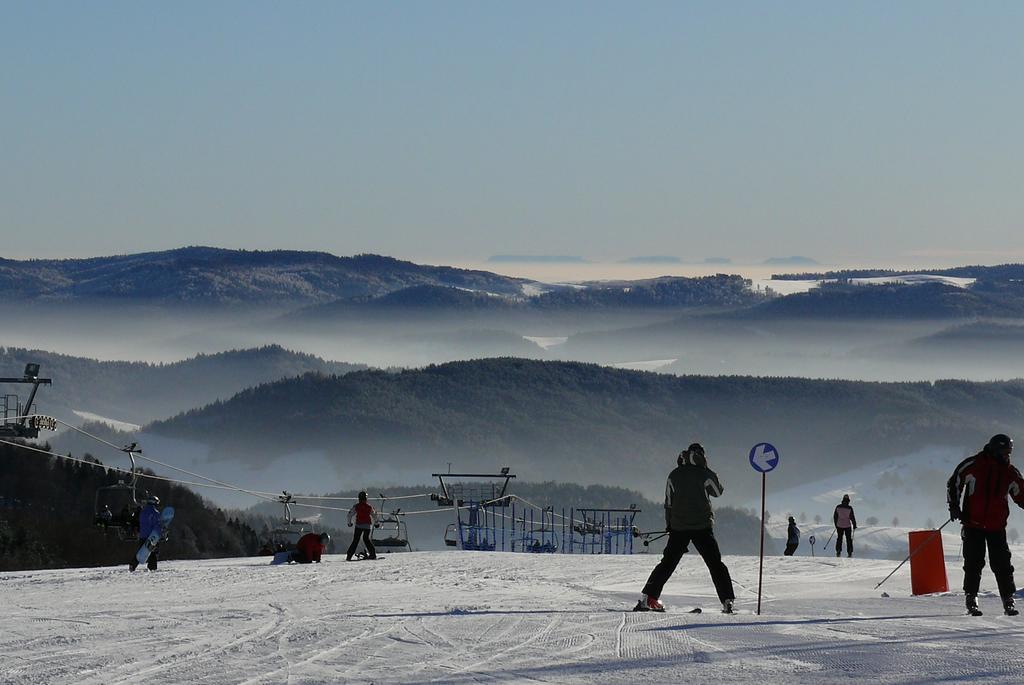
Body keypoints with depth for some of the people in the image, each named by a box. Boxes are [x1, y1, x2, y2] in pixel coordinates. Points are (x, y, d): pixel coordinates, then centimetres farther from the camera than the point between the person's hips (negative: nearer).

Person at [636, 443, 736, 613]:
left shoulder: (674, 475, 4)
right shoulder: (704, 473, -6)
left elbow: (669, 503, 9)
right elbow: (718, 491, 10)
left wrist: (669, 525, 19)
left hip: (679, 527, 3)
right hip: (702, 526, -3)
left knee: (668, 563, 10)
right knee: (715, 563, 4)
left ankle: (648, 598, 4)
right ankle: (727, 600, -4)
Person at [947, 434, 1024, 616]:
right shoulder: (973, 465, -3)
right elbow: (953, 484, 6)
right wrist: (954, 506, -4)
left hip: (997, 527, 2)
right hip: (973, 524, -2)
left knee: (1002, 564, -3)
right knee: (974, 563, -4)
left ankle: (1008, 601, 3)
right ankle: (971, 599, 3)